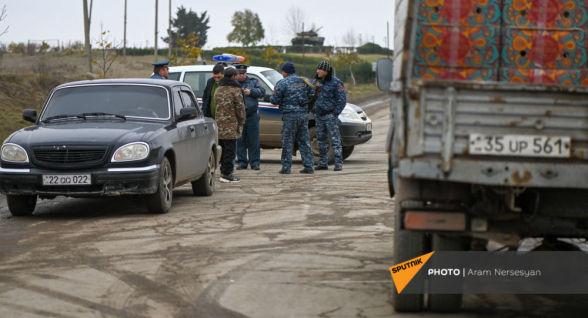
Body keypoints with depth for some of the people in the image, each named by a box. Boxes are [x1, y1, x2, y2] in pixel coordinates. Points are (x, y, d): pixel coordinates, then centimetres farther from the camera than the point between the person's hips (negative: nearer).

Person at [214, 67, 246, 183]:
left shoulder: (218, 90, 15)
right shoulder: (235, 90, -9)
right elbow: (240, 107, -11)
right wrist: (241, 122, -1)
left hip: (219, 123, 7)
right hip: (231, 125, -7)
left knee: (223, 149, 14)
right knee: (230, 150, -6)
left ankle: (224, 172, 19)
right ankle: (226, 174, -8)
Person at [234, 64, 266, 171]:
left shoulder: (253, 82, 12)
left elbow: (262, 92, 1)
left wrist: (251, 92, -11)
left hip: (252, 116, 0)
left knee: (253, 141, 0)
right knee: (240, 141, 3)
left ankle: (254, 163, 6)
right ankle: (241, 162, 11)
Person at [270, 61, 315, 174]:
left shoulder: (282, 83, -7)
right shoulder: (304, 81, 9)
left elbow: (275, 100, -7)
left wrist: (271, 97, 14)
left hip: (290, 115, -5)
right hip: (303, 114, 5)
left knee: (287, 142, 1)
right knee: (304, 141, 10)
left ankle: (286, 167, 0)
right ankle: (309, 166, 7)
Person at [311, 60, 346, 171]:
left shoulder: (336, 83, -6)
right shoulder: (315, 82, 13)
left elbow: (342, 100, -6)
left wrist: (335, 113, -11)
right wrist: (313, 111, 12)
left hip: (330, 115, -6)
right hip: (318, 115, 6)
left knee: (335, 139, -8)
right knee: (321, 140, 9)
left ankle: (338, 163, -7)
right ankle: (323, 163, 15)